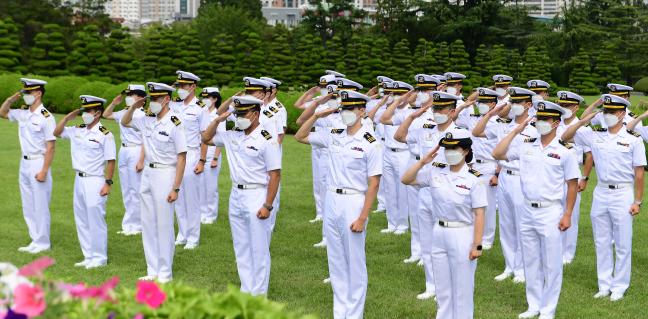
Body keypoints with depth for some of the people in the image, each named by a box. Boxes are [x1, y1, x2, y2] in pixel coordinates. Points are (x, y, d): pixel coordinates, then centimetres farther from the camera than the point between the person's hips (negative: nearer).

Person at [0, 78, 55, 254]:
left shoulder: (46, 117, -15)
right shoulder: (22, 113, 6)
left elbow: (50, 146, -16)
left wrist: (44, 171, -20)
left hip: (39, 163, -8)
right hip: (25, 162, 8)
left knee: (40, 206, -1)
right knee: (28, 206, 13)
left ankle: (43, 243, 9)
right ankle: (35, 241, 22)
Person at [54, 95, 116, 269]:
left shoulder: (105, 135, -10)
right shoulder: (77, 130, 9)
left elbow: (111, 161, -11)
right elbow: (57, 132, 19)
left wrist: (108, 183, -15)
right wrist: (68, 117, 8)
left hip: (95, 181, -8)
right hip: (79, 179, 8)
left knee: (96, 220, -3)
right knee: (81, 220, 12)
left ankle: (99, 258, 6)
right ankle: (88, 257, 21)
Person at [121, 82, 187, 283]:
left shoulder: (175, 123, -14)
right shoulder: (148, 121, 7)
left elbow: (182, 158, -14)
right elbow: (125, 122, 26)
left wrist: (175, 188, -17)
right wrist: (134, 107, 6)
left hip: (165, 174, -7)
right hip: (147, 174, 8)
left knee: (164, 225, -2)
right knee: (148, 224, 11)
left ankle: (165, 274, 8)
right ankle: (153, 271, 21)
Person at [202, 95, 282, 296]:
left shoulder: (267, 140, -13)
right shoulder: (233, 136, 7)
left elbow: (275, 175, -14)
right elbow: (206, 138, 20)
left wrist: (268, 206, -18)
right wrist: (218, 120, 4)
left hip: (257, 196, -7)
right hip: (236, 196, 7)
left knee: (259, 250, 1)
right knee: (241, 249, 13)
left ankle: (259, 295, 8)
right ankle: (246, 291, 23)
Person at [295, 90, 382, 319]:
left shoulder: (371, 143, -10)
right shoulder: (333, 136, 7)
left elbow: (373, 184, -11)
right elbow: (300, 137, 18)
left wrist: (362, 218, -16)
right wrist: (317, 116, 4)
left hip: (354, 203, -6)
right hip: (331, 201, 6)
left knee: (355, 263, 2)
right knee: (335, 261, 12)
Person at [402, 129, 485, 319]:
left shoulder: (474, 179, -12)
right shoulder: (435, 171, 0)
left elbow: (479, 215, -12)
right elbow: (406, 180, 1)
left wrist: (477, 245, -14)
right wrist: (423, 162, -10)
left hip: (463, 235, -5)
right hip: (439, 233, 5)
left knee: (462, 289, 6)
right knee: (442, 289, 16)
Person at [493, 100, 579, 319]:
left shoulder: (565, 151, -6)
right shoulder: (527, 146, 5)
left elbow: (572, 184, -3)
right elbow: (497, 154, 1)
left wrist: (567, 215, -8)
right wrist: (516, 131, -2)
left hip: (550, 212, -4)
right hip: (527, 210, 4)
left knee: (551, 264, 2)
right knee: (531, 262, 13)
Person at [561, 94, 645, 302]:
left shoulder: (633, 139, -5)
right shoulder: (595, 135, 4)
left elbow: (639, 173, -5)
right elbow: (565, 137, 7)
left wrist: (637, 202, -7)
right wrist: (583, 121, -5)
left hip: (623, 193, -4)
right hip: (600, 193, 4)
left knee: (622, 244, 2)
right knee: (602, 243, 10)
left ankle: (619, 287, 12)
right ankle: (604, 285, 20)